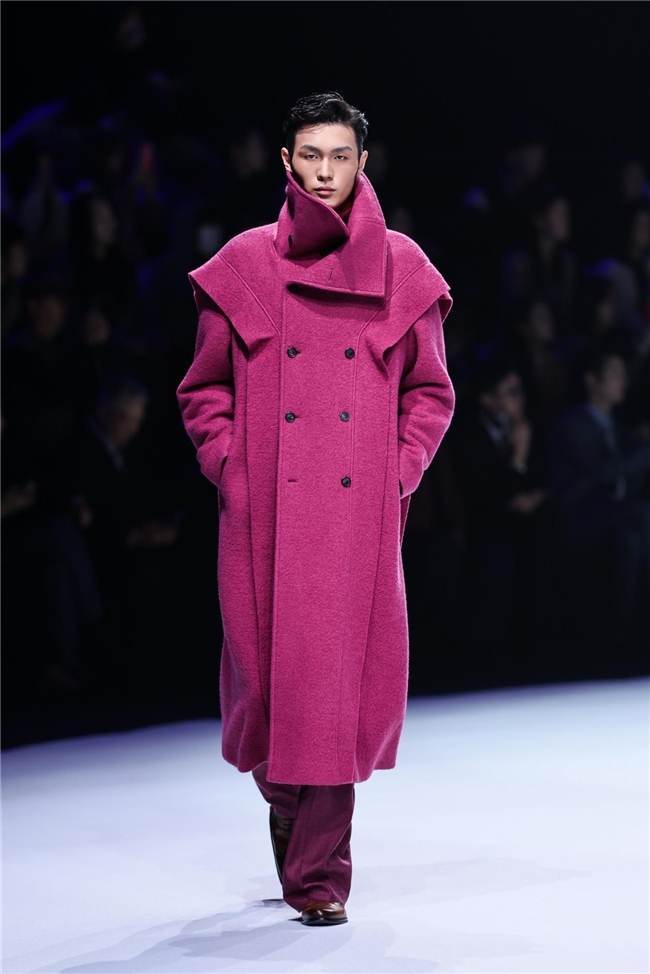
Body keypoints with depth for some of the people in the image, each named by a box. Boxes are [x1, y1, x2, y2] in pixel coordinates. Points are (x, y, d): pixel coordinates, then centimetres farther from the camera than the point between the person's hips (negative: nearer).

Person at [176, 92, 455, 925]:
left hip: (361, 512, 0)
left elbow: (429, 392, 13)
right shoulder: (244, 266, 6)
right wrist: (230, 471, 0)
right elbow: (204, 390, 12)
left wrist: (399, 475, 2)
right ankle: (285, 795, 30)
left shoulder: (401, 269, 7)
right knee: (269, 667, 0)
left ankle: (317, 871, 3)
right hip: (266, 513, 0)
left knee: (345, 678, -4)